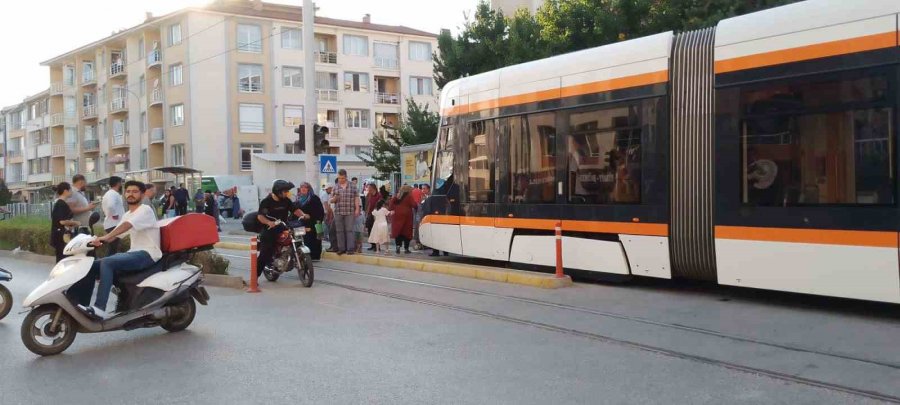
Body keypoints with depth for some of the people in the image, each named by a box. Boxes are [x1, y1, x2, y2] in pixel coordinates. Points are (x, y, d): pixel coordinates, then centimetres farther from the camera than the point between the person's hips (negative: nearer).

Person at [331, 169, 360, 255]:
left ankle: (350, 248, -1)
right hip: (338, 212, 3)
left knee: (349, 230, -4)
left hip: (350, 212, -3)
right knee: (340, 231, 6)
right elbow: (331, 200, 13)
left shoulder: (352, 186, 4)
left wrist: (357, 209, -5)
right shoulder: (335, 187, 10)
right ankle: (341, 248, 12)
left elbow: (356, 198, 3)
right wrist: (334, 198, -10)